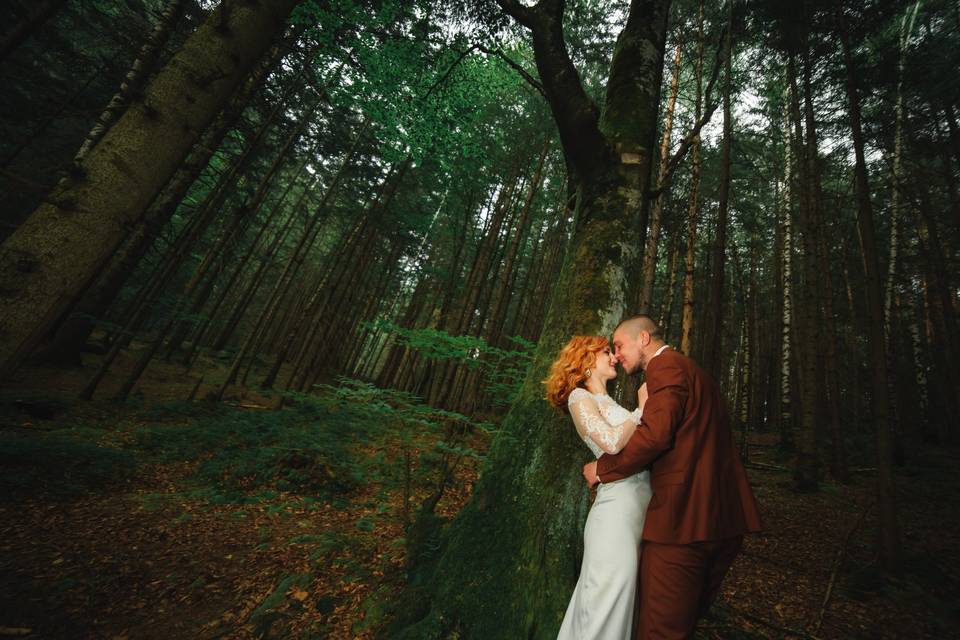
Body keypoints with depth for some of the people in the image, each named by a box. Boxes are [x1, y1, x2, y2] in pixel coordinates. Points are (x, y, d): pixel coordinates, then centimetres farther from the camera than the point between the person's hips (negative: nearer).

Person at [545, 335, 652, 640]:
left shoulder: (608, 403, 21)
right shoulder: (579, 397, -5)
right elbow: (612, 443, -18)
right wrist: (642, 406, -6)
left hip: (640, 506, 8)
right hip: (618, 508, -8)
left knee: (619, 608, 16)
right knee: (605, 612, -1)